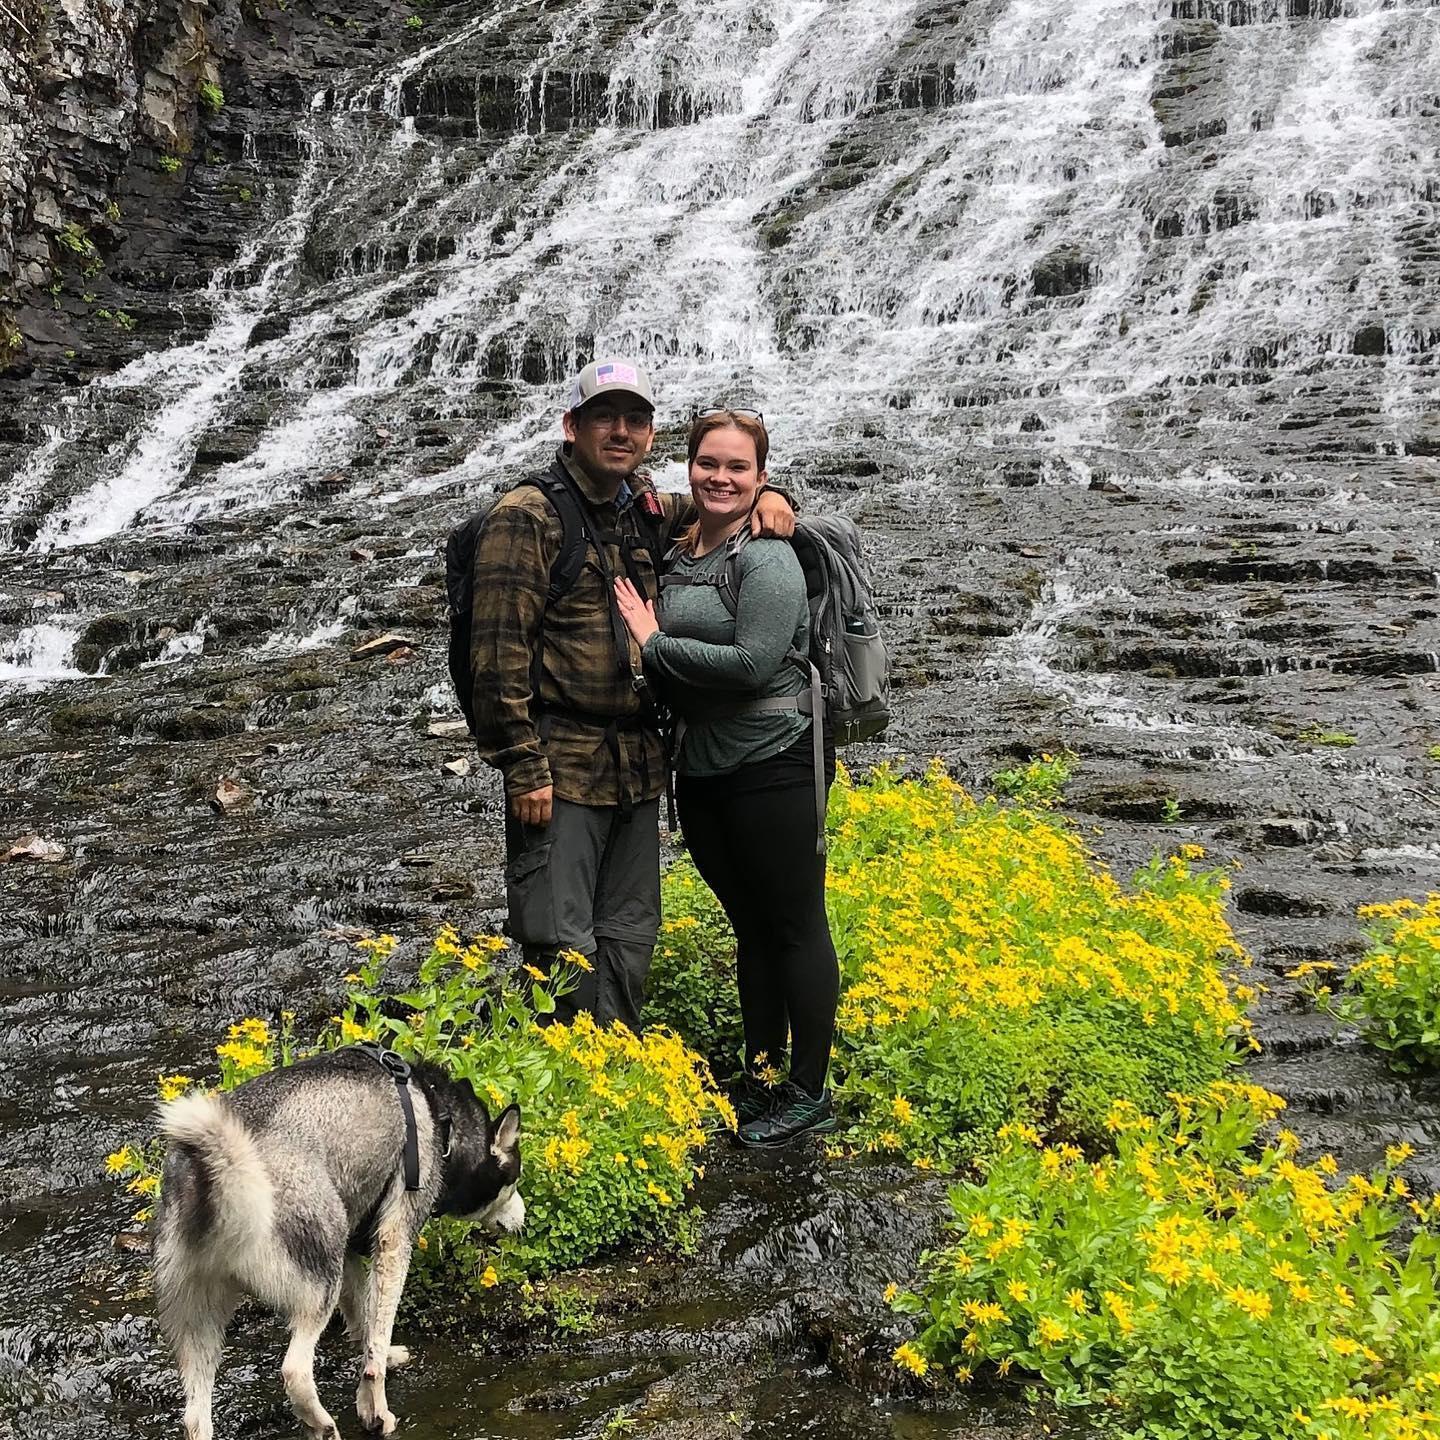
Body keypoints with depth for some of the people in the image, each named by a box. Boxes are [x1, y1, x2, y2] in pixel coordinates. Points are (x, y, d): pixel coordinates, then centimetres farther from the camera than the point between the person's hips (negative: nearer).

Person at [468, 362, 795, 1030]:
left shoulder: (650, 514, 12)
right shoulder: (527, 517, -8)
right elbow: (499, 651, -13)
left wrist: (764, 496, 6)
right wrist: (523, 766, -17)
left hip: (639, 764, 7)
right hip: (560, 765, -7)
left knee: (629, 936, 13)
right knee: (562, 943, -5)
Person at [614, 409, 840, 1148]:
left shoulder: (767, 559, -12)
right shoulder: (676, 556, 10)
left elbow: (754, 664, -23)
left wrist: (654, 643, -15)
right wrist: (647, 638, -1)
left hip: (773, 767, -7)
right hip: (701, 773, 8)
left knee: (794, 926, 3)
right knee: (750, 927, 17)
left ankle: (810, 1093, 15)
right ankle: (760, 1077, 30)